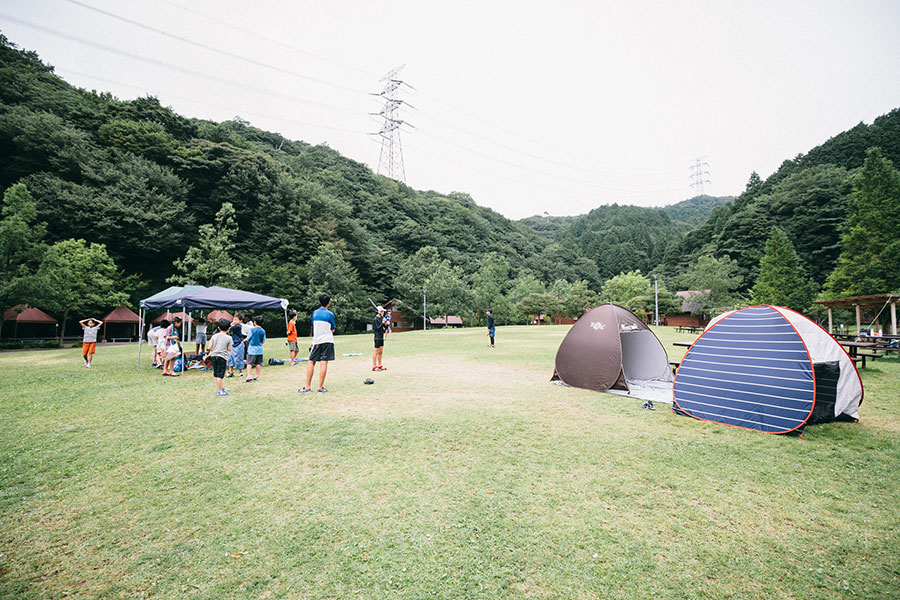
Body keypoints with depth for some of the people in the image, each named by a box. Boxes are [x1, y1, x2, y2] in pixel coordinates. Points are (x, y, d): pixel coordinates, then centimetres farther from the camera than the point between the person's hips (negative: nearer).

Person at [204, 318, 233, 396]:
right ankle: (220, 391, 0)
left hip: (214, 356, 5)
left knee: (216, 374, 16)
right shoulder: (228, 338, -6)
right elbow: (229, 349, -3)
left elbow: (210, 347, 6)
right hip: (222, 357, -5)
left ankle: (219, 389, 29)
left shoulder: (214, 336, 5)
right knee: (220, 375, -3)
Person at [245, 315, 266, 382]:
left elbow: (248, 339, -5)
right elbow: (263, 341, 5)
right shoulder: (263, 331, 2)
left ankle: (248, 377, -10)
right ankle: (257, 376, 17)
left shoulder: (252, 329, -9)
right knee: (258, 363, 11)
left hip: (252, 349, -4)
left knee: (249, 363, -3)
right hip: (259, 349, 4)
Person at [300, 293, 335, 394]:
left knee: (311, 362, 9)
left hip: (316, 340, 3)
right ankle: (320, 388, -4)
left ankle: (307, 387, 5)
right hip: (327, 341, -3)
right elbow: (333, 330, 5)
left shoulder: (315, 313, 7)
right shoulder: (330, 314, -3)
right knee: (324, 363, -4)